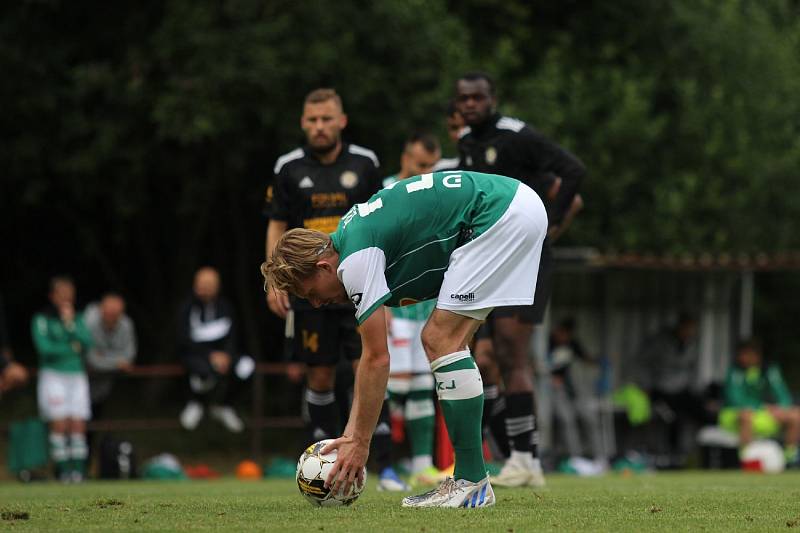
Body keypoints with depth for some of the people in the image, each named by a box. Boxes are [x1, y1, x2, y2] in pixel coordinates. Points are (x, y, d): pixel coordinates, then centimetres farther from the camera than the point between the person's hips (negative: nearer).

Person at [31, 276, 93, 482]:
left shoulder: (77, 318, 13)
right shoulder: (42, 319, 0)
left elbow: (87, 343, 1)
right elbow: (44, 347, -12)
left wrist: (70, 324, -6)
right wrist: (72, 348, -5)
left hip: (77, 375, 4)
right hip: (53, 374, -4)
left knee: (78, 425, -3)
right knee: (60, 424, -11)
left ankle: (78, 469, -2)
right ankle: (63, 470, -10)